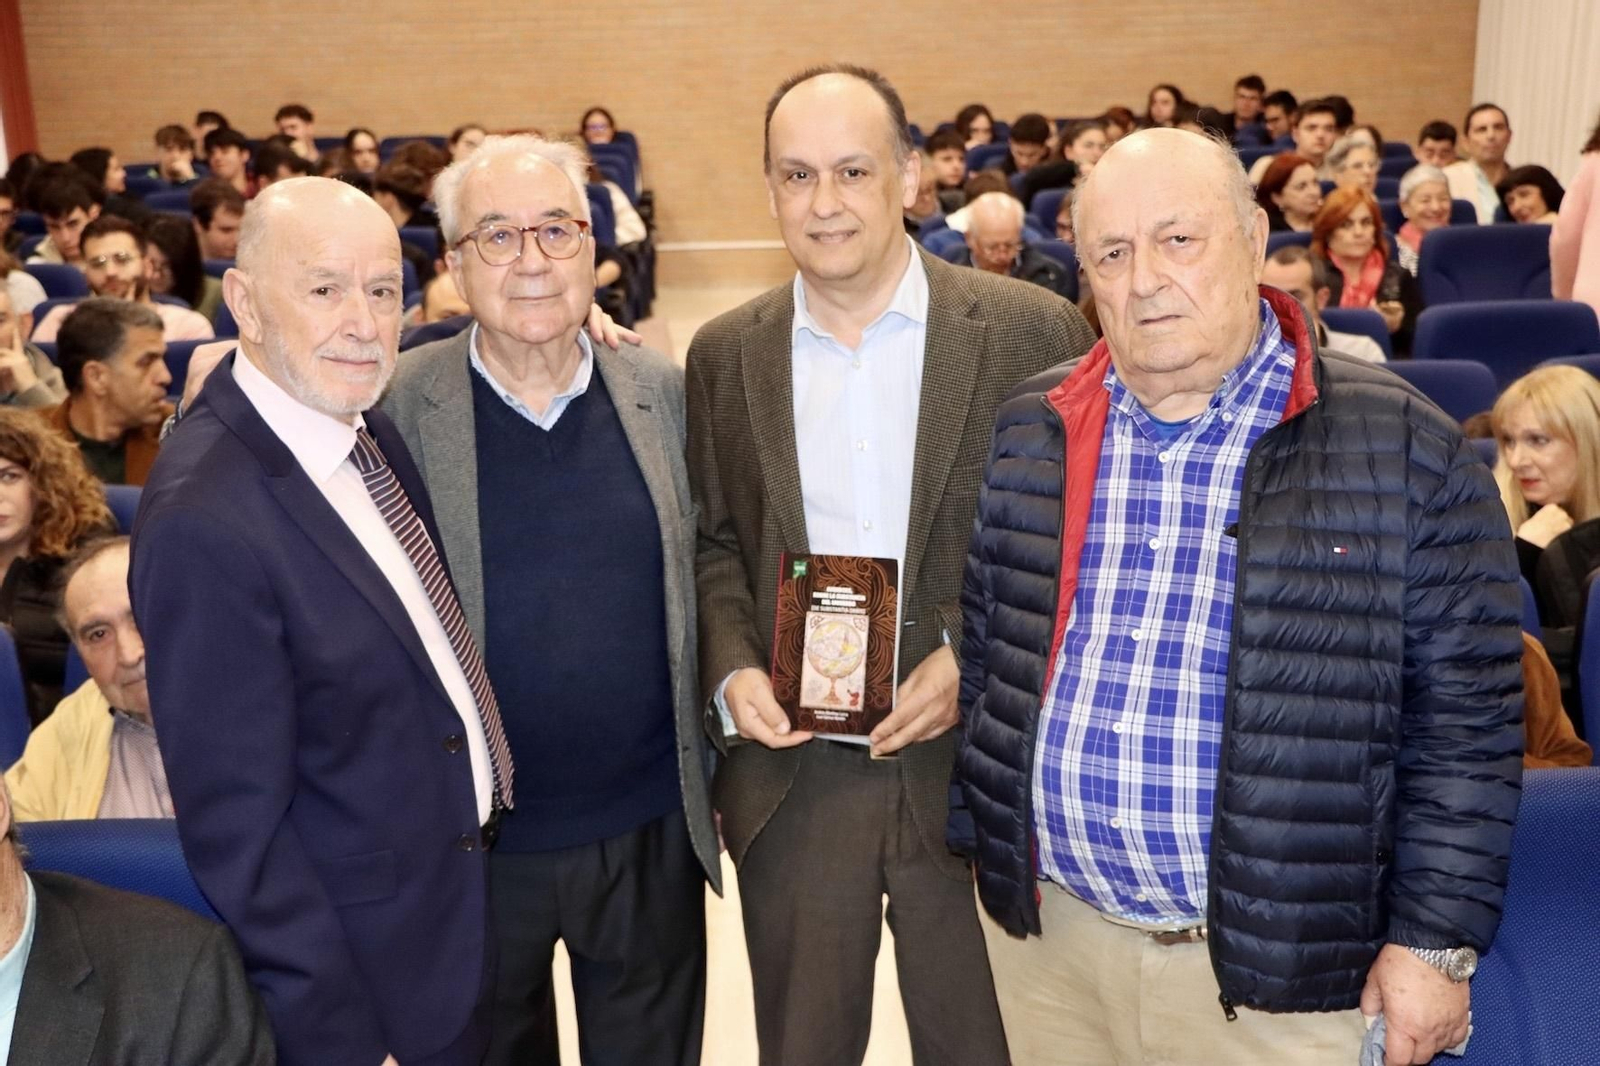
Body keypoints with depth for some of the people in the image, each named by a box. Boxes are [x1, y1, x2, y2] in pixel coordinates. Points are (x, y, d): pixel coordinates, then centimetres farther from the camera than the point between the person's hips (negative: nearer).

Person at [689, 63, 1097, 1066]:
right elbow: (712, 540, 11)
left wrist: (978, 658, -15)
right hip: (788, 773, 2)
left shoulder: (1033, 330, -7)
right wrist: (732, 667, -6)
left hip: (974, 763, -2)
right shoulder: (726, 354, 3)